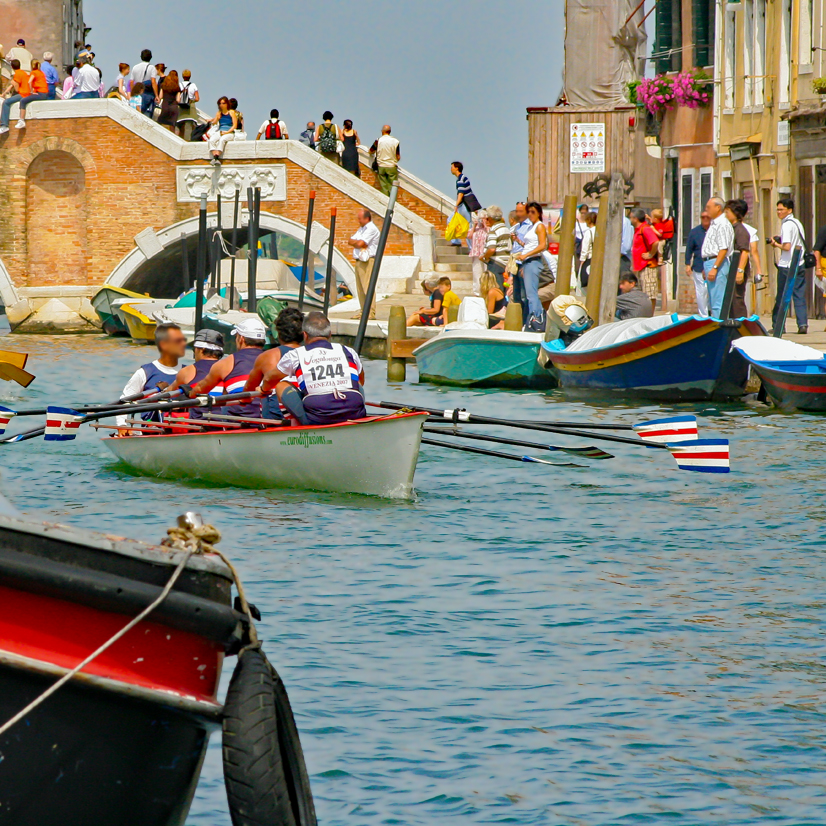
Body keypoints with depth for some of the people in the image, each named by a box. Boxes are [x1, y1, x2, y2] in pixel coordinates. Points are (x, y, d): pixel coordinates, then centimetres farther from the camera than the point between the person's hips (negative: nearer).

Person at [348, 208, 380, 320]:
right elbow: (350, 241, 14)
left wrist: (355, 242, 2)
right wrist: (358, 243, -5)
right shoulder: (361, 229, 21)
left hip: (368, 261, -10)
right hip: (359, 261, 10)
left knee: (367, 287, -13)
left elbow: (360, 243, -18)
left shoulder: (372, 229, -10)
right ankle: (363, 312, 14)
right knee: (360, 288, 10)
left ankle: (371, 313, -15)